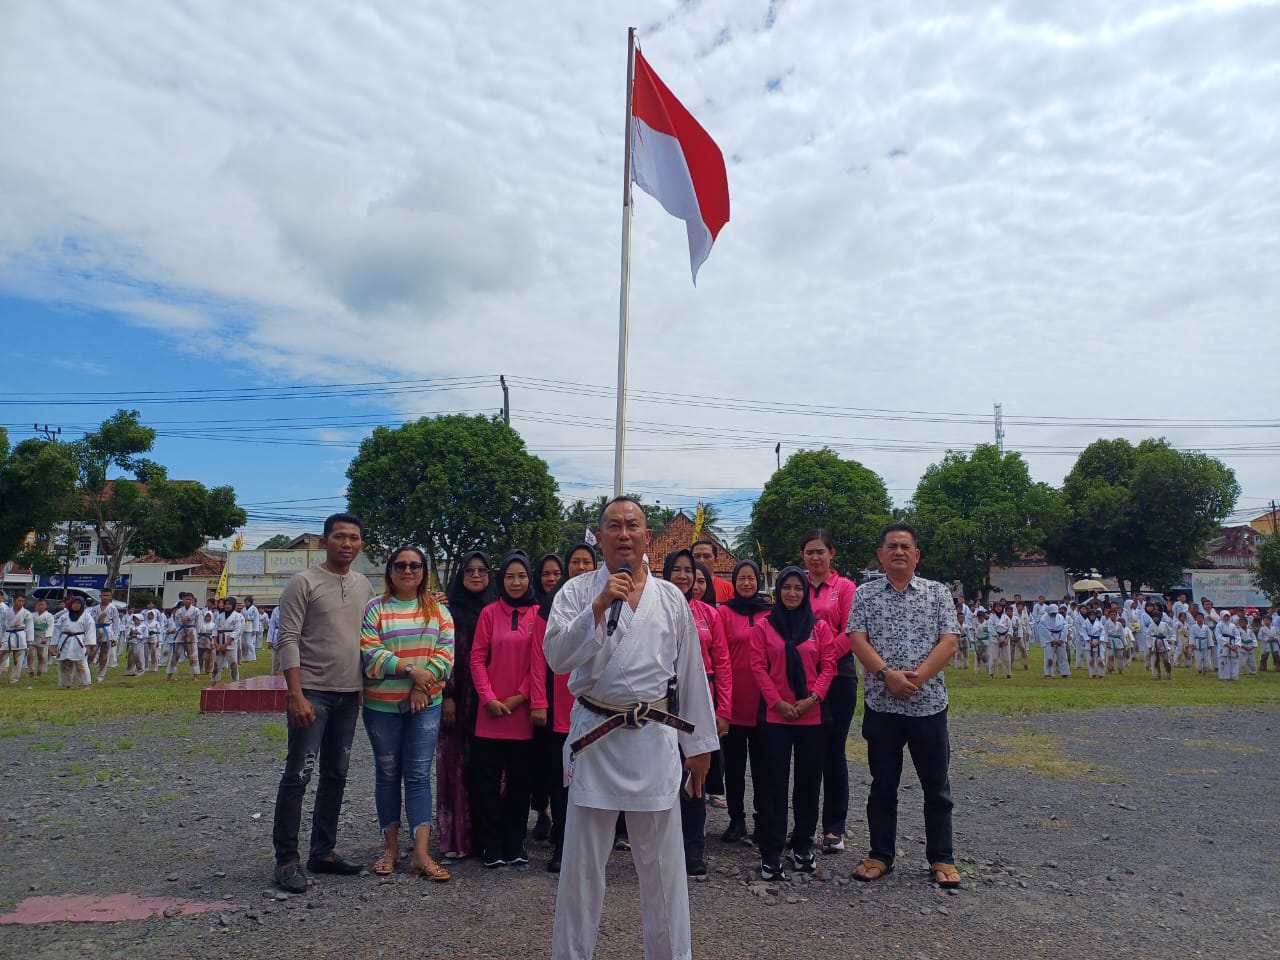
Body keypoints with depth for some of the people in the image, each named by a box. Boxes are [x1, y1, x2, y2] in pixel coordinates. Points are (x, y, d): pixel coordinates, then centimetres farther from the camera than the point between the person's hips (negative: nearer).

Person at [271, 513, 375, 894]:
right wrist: (296, 694, -18)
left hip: (349, 694, 6)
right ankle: (286, 859, 7)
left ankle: (323, 851, 23)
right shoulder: (304, 582, -6)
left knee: (336, 775, 12)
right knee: (298, 774, -4)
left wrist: (366, 688, 11)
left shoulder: (365, 586, 10)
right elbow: (288, 640, -11)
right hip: (312, 692, -6)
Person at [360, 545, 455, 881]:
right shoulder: (375, 609, 0)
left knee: (419, 776, 1)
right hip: (382, 705, -1)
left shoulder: (437, 610, 7)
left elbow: (446, 651, -1)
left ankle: (421, 853, 2)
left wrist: (422, 686, -13)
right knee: (387, 775, 10)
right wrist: (411, 669, -18)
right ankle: (391, 846, 22)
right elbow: (370, 654, -10)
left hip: (426, 705, 1)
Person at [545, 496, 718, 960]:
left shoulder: (671, 598, 5)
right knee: (582, 860, 10)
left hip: (655, 738, 1)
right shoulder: (577, 591, 0)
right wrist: (599, 606, -20)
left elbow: (691, 673, 9)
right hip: (595, 735, -1)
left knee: (662, 861, 11)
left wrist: (699, 744, 10)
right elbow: (557, 656, -12)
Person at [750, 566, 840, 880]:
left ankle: (803, 846, 24)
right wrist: (778, 702, -11)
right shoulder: (763, 626, 3)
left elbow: (828, 665, 2)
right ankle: (770, 853, 7)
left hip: (812, 715, 2)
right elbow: (758, 667, -2)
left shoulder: (819, 626, 6)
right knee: (774, 782, 1)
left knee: (808, 781, 9)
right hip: (775, 714, -1)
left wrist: (812, 698, -11)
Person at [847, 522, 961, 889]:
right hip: (881, 704, 0)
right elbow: (857, 640, -5)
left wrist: (918, 676, -16)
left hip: (929, 702, 0)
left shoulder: (937, 592, 4)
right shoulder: (865, 595, 4)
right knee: (883, 785, 10)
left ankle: (941, 859, 23)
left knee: (936, 785, 9)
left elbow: (949, 642, -4)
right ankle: (881, 855, 23)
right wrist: (888, 674, -19)